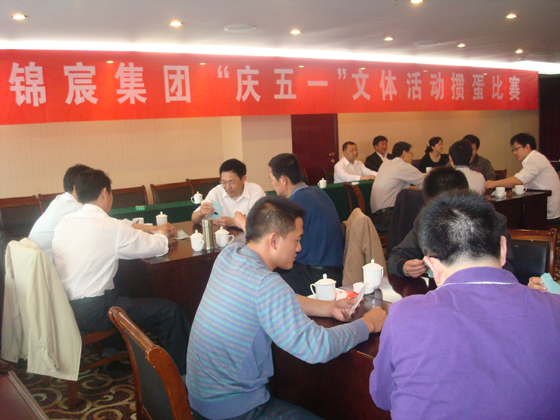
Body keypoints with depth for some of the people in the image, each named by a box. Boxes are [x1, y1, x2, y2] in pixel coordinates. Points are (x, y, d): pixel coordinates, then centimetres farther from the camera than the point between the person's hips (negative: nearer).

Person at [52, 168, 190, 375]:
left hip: (64, 307, 9)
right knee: (170, 311, -5)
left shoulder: (64, 223, 4)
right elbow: (159, 247, -7)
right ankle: (180, 373, 8)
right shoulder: (111, 227, -17)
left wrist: (149, 229, 22)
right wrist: (159, 234, 16)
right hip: (90, 313, -8)